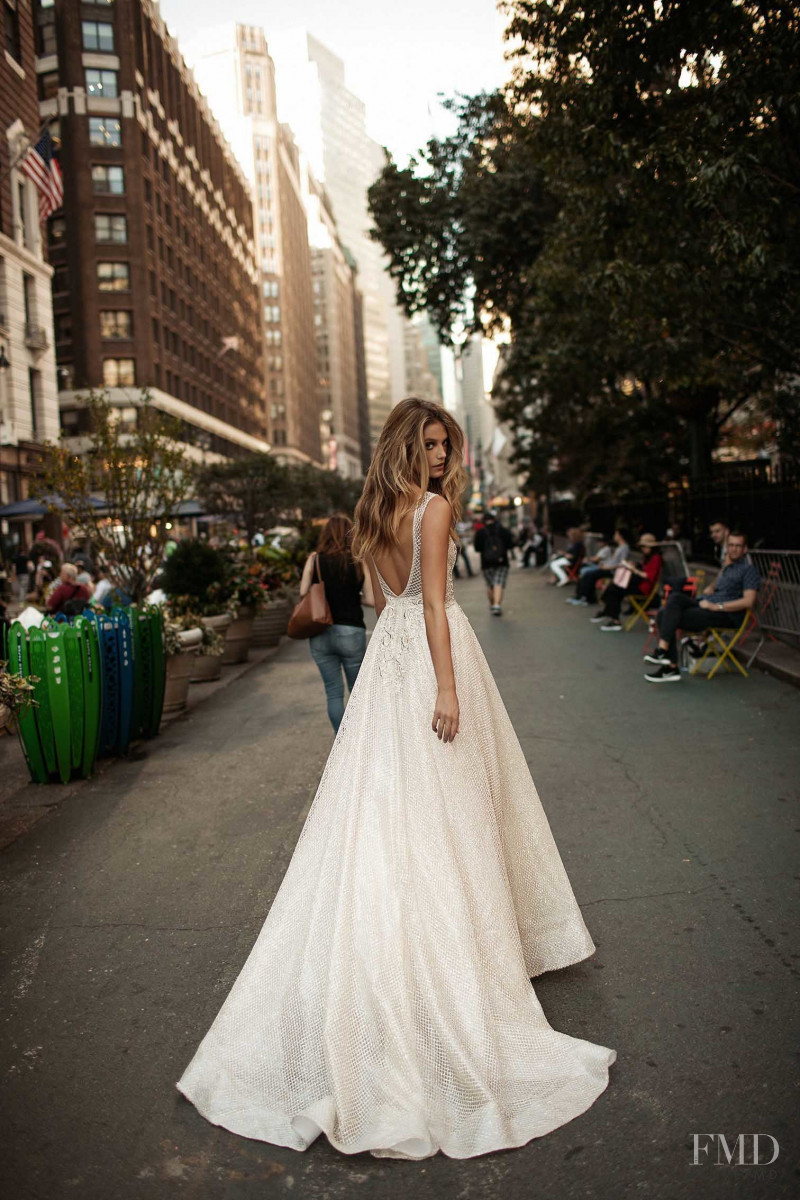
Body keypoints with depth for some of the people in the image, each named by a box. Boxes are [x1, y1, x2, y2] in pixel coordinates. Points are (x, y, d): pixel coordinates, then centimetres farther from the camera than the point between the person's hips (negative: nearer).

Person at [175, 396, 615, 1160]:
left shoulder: (375, 511, 12)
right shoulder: (435, 506, -11)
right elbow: (433, 602, -18)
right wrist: (447, 687, -20)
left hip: (386, 652, 8)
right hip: (429, 654, -8)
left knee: (386, 806, 13)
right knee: (439, 815, 2)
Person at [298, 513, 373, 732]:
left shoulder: (314, 559, -2)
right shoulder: (359, 561, -5)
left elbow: (303, 593, -3)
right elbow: (371, 600, -7)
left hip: (320, 634, 1)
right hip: (350, 632, -1)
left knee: (333, 691, 10)